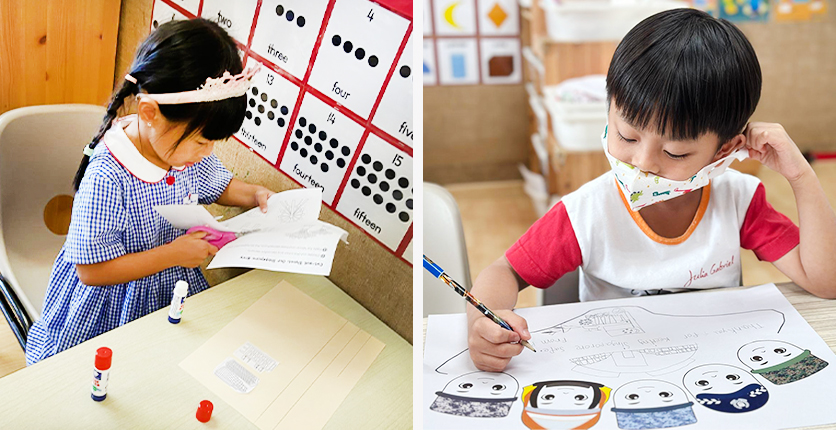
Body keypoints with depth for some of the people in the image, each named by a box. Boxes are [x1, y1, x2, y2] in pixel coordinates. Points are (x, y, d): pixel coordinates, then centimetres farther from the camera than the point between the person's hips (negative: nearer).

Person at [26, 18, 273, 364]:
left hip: (175, 286, 6)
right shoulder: (106, 178, -33)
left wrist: (253, 194, -8)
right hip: (114, 302, -6)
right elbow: (92, 270, -26)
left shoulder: (190, 148, -11)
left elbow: (218, 185, 13)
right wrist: (172, 254, -28)